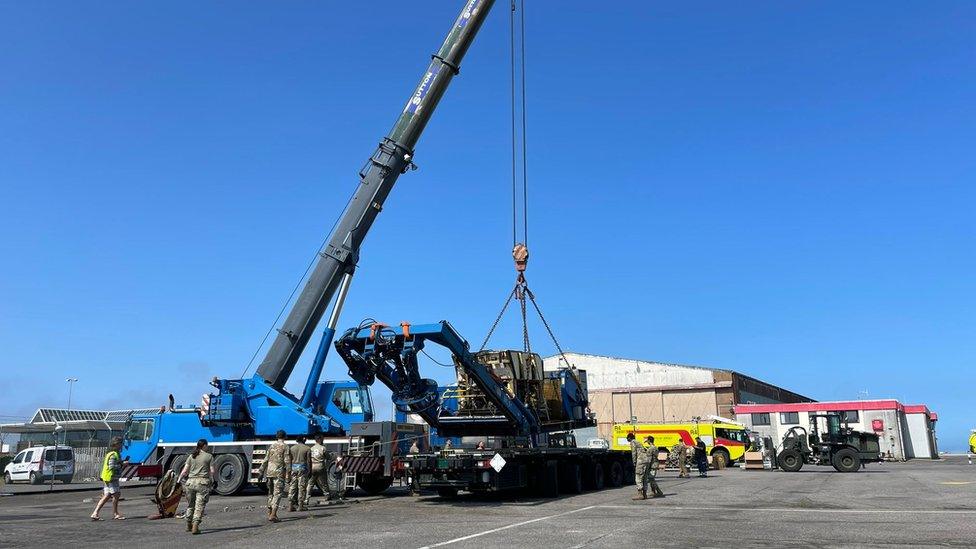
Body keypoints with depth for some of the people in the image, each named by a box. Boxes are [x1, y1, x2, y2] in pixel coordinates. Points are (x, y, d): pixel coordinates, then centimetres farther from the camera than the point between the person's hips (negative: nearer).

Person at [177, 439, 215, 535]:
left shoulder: (191, 456, 11)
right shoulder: (209, 456, 2)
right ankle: (195, 527, -12)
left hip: (191, 482, 4)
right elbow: (212, 471, 0)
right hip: (203, 482, -4)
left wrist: (179, 480, 14)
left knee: (190, 505, 18)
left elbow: (185, 471, 6)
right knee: (200, 505, -3)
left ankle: (188, 526, 31)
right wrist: (213, 480, 14)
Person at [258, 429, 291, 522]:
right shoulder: (285, 447, -4)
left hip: (269, 472, 6)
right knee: (277, 494, -6)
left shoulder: (271, 446, 12)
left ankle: (270, 513, 24)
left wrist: (261, 472, 20)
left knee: (271, 493, 18)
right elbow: (287, 461, -9)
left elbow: (265, 460, 14)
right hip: (279, 473, -6)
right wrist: (288, 475, -8)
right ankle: (273, 515, -15)